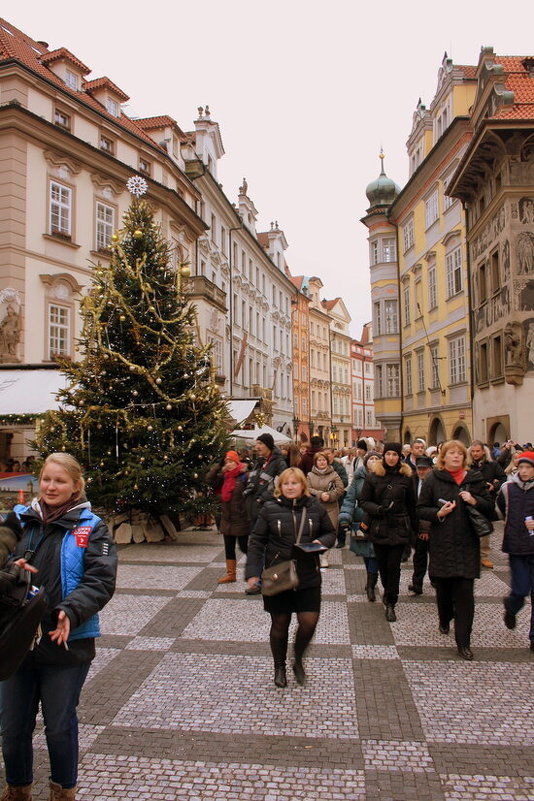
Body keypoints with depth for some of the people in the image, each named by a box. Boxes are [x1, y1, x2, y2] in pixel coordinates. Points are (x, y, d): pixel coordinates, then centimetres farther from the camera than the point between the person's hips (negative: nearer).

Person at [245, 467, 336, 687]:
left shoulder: (316, 508, -1)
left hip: (308, 577, 1)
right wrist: (252, 573, -11)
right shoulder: (270, 509, -7)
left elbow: (330, 533, 12)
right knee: (280, 623, 10)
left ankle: (298, 660, 30)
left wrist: (321, 542, -11)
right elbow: (256, 541, -4)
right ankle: (279, 666, 35)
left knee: (309, 622, -1)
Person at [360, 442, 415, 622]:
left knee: (394, 566, -2)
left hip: (399, 528, 0)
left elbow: (411, 504, 9)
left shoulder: (405, 477, 3)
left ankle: (391, 603, 11)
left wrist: (414, 526, 8)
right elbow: (364, 501, 0)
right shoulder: (373, 477, 0)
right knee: (382, 564, 10)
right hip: (379, 527, 0)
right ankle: (388, 591, 36)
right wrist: (378, 509, -18)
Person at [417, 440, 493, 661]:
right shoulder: (433, 480, 1)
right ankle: (444, 620, 42)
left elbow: (490, 507, 10)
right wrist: (438, 513, -17)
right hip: (441, 543, 0)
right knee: (443, 587, 13)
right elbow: (421, 510, 1)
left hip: (467, 544, 0)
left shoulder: (475, 479, 6)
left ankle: (463, 642, 2)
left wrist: (474, 501, -10)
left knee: (465, 591, -4)